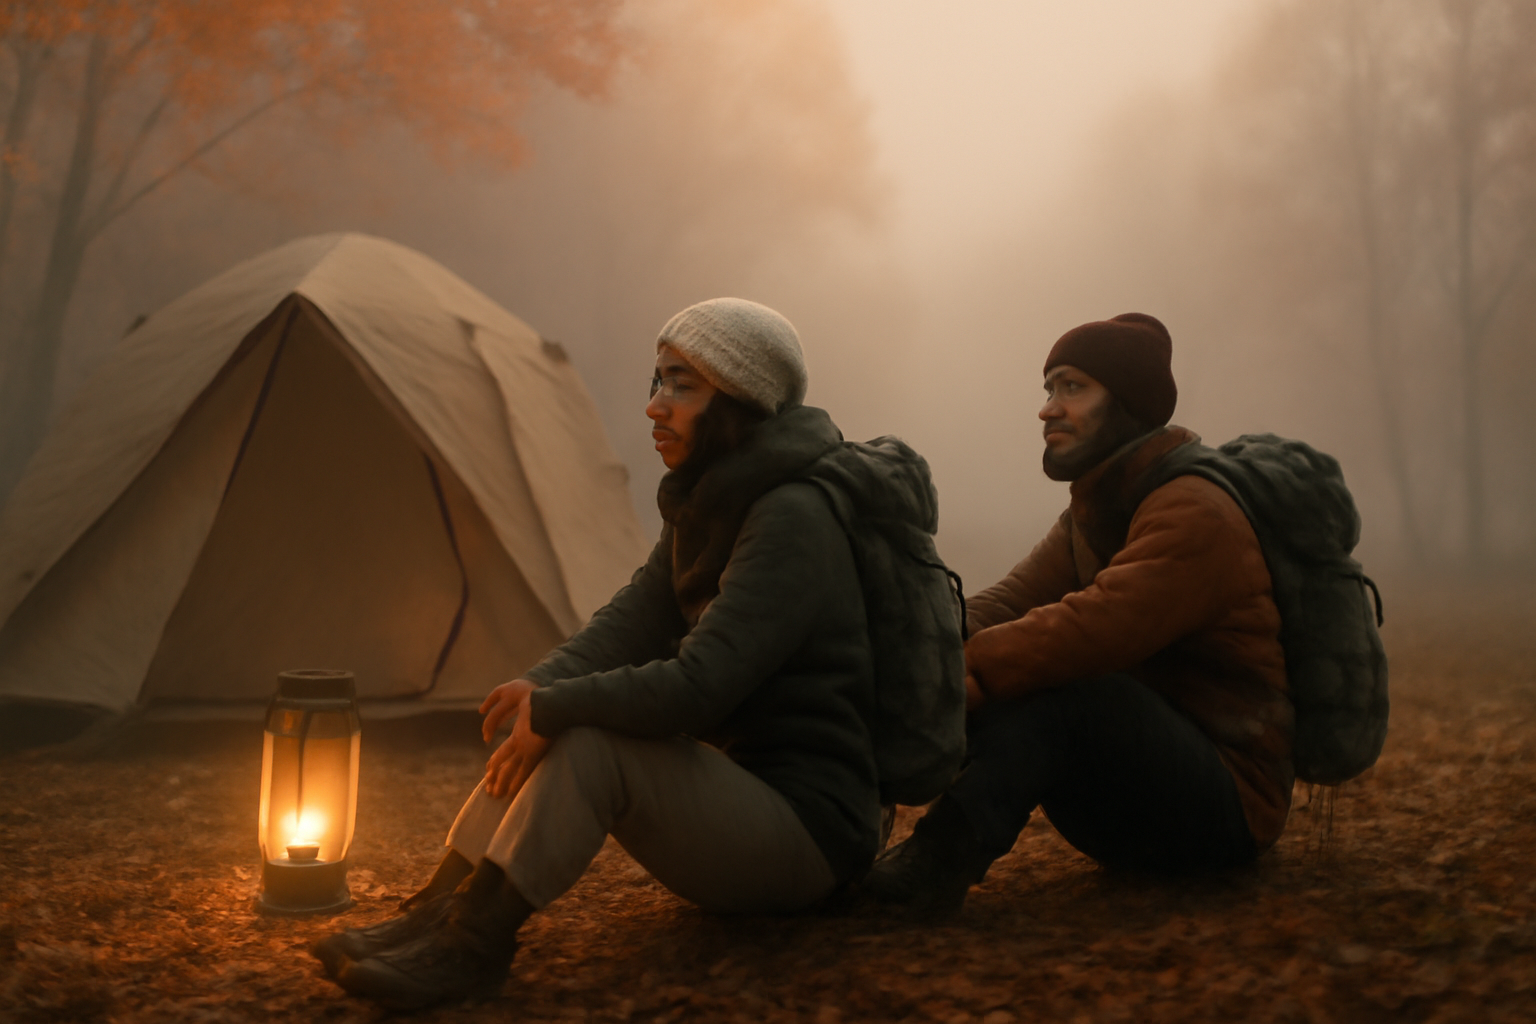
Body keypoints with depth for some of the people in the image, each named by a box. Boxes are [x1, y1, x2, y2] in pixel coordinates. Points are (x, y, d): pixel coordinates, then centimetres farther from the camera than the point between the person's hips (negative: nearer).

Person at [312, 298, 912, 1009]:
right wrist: (541, 686, -14)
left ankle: (468, 946, -23)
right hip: (739, 790, 10)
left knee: (587, 741, -28)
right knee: (555, 726, -1)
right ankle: (439, 914, -5)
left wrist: (556, 709, -20)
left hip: (808, 832, -10)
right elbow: (631, 623, 5)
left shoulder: (794, 521, -20)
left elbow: (696, 688, -29)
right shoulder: (707, 508, 11)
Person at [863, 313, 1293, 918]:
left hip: (1227, 804, -8)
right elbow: (1002, 607, -1)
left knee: (1061, 688, -31)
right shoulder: (1090, 517, 13)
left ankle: (935, 864, -42)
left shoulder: (1195, 514, -17)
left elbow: (1091, 631, -31)